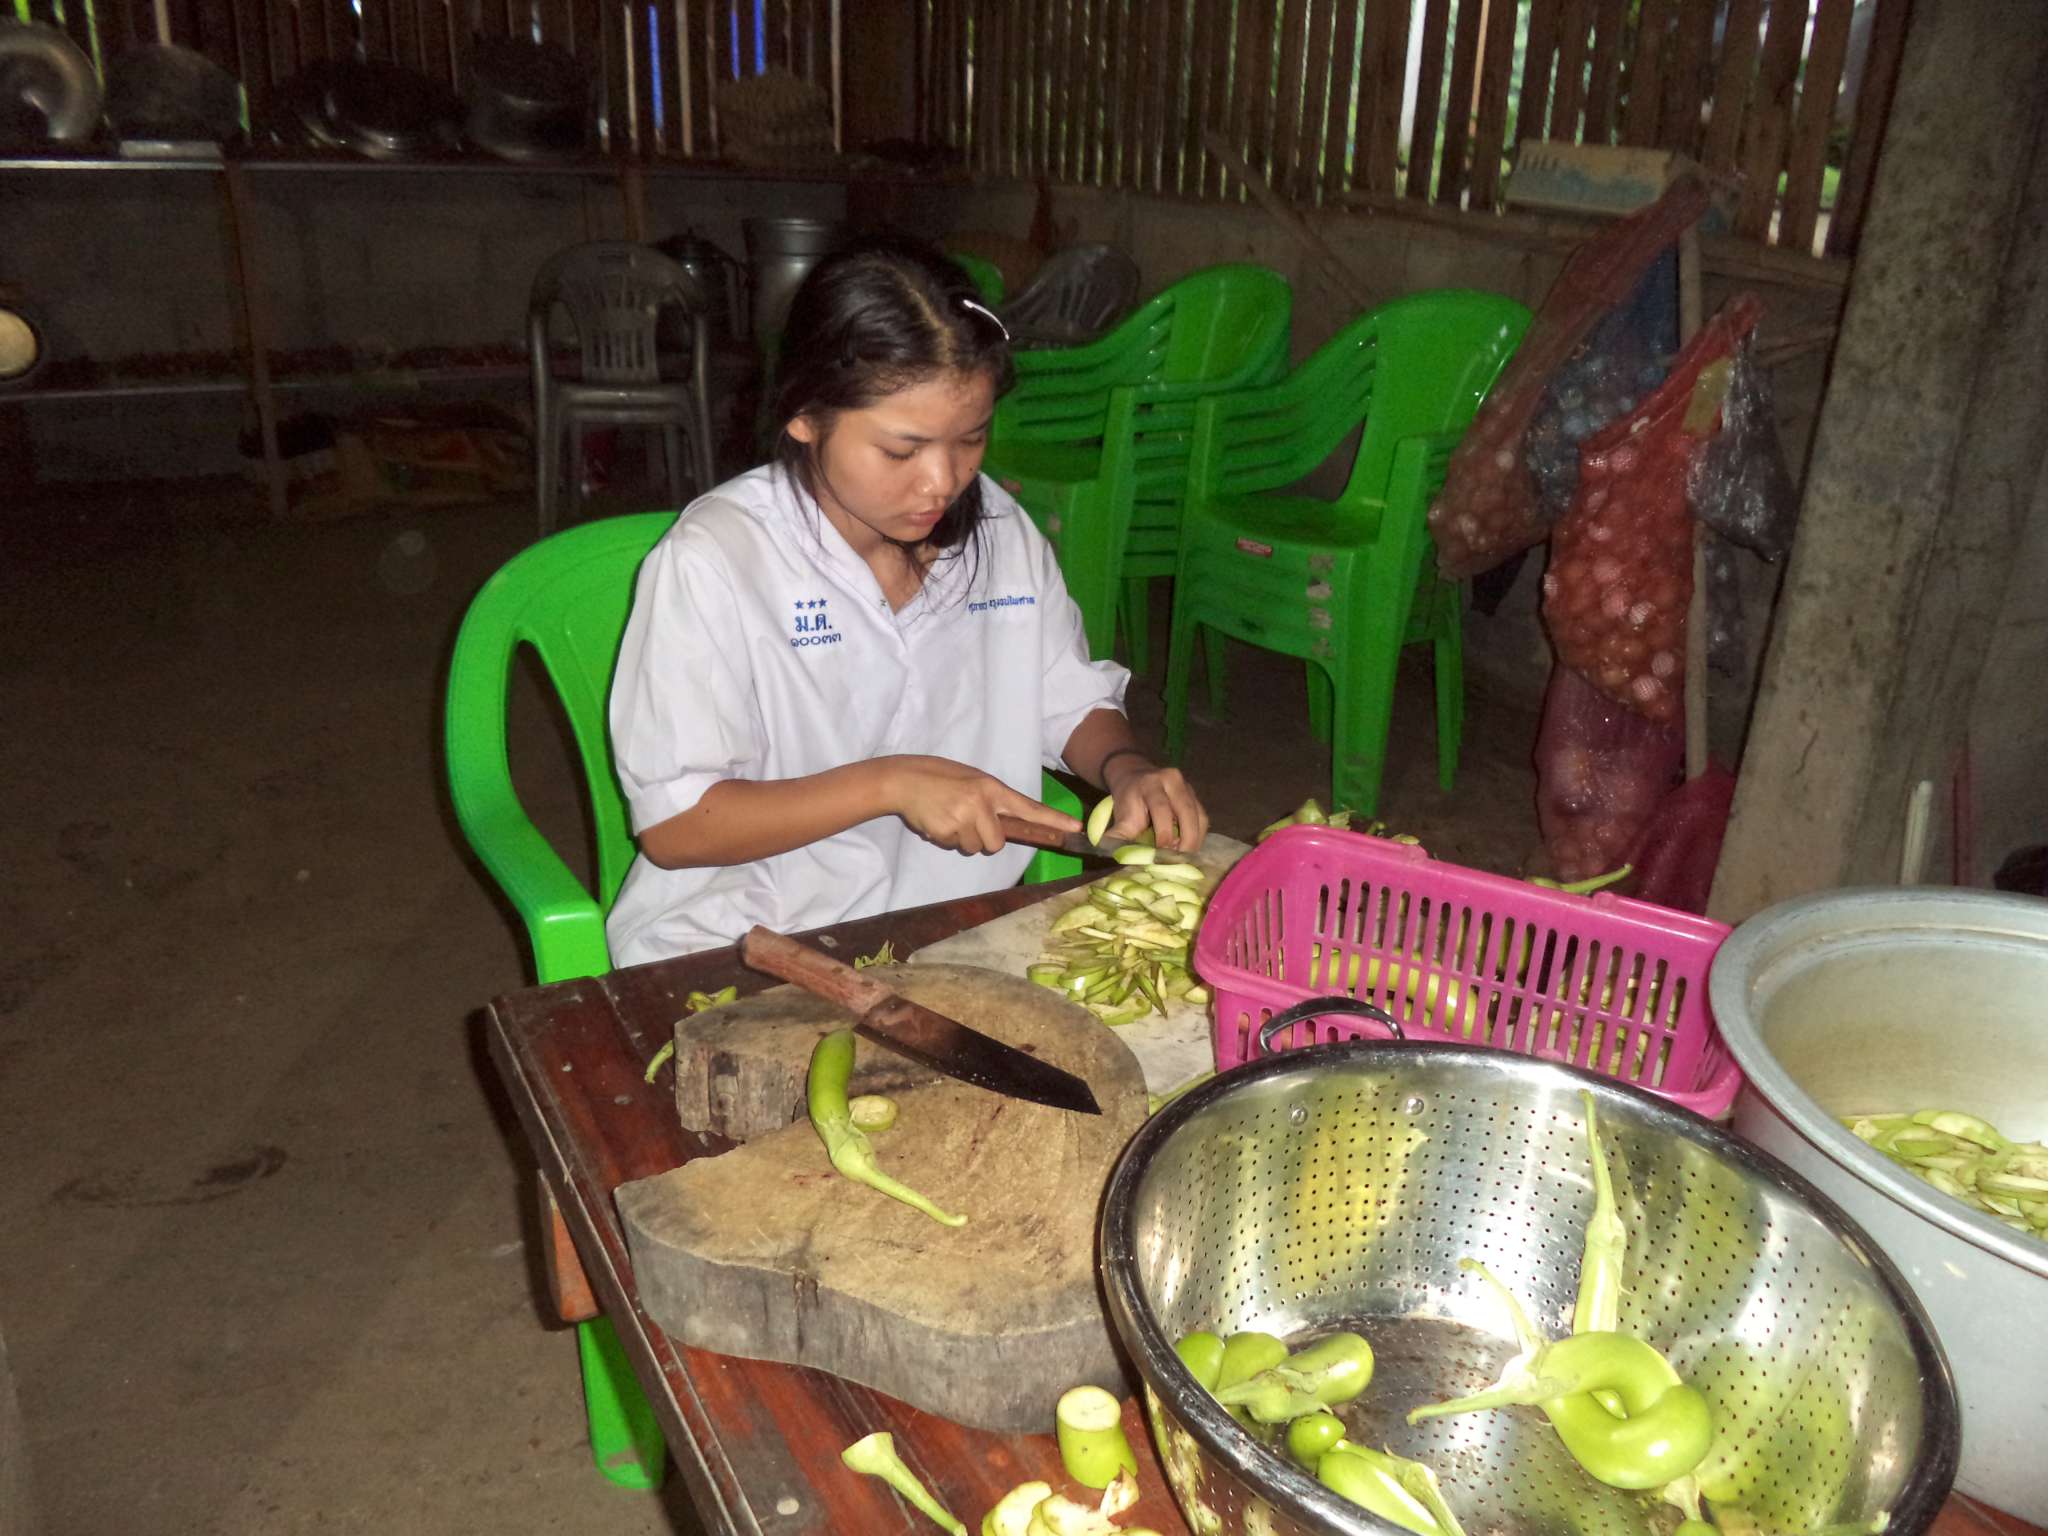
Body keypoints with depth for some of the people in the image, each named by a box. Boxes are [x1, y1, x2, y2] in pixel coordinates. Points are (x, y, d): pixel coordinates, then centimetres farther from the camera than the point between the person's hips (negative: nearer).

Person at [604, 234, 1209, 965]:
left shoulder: (1000, 528, 3)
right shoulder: (713, 559, -14)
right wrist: (890, 784, -21)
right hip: (739, 959, -4)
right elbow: (671, 825, -14)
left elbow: (1074, 705, 14)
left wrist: (1127, 770, -8)